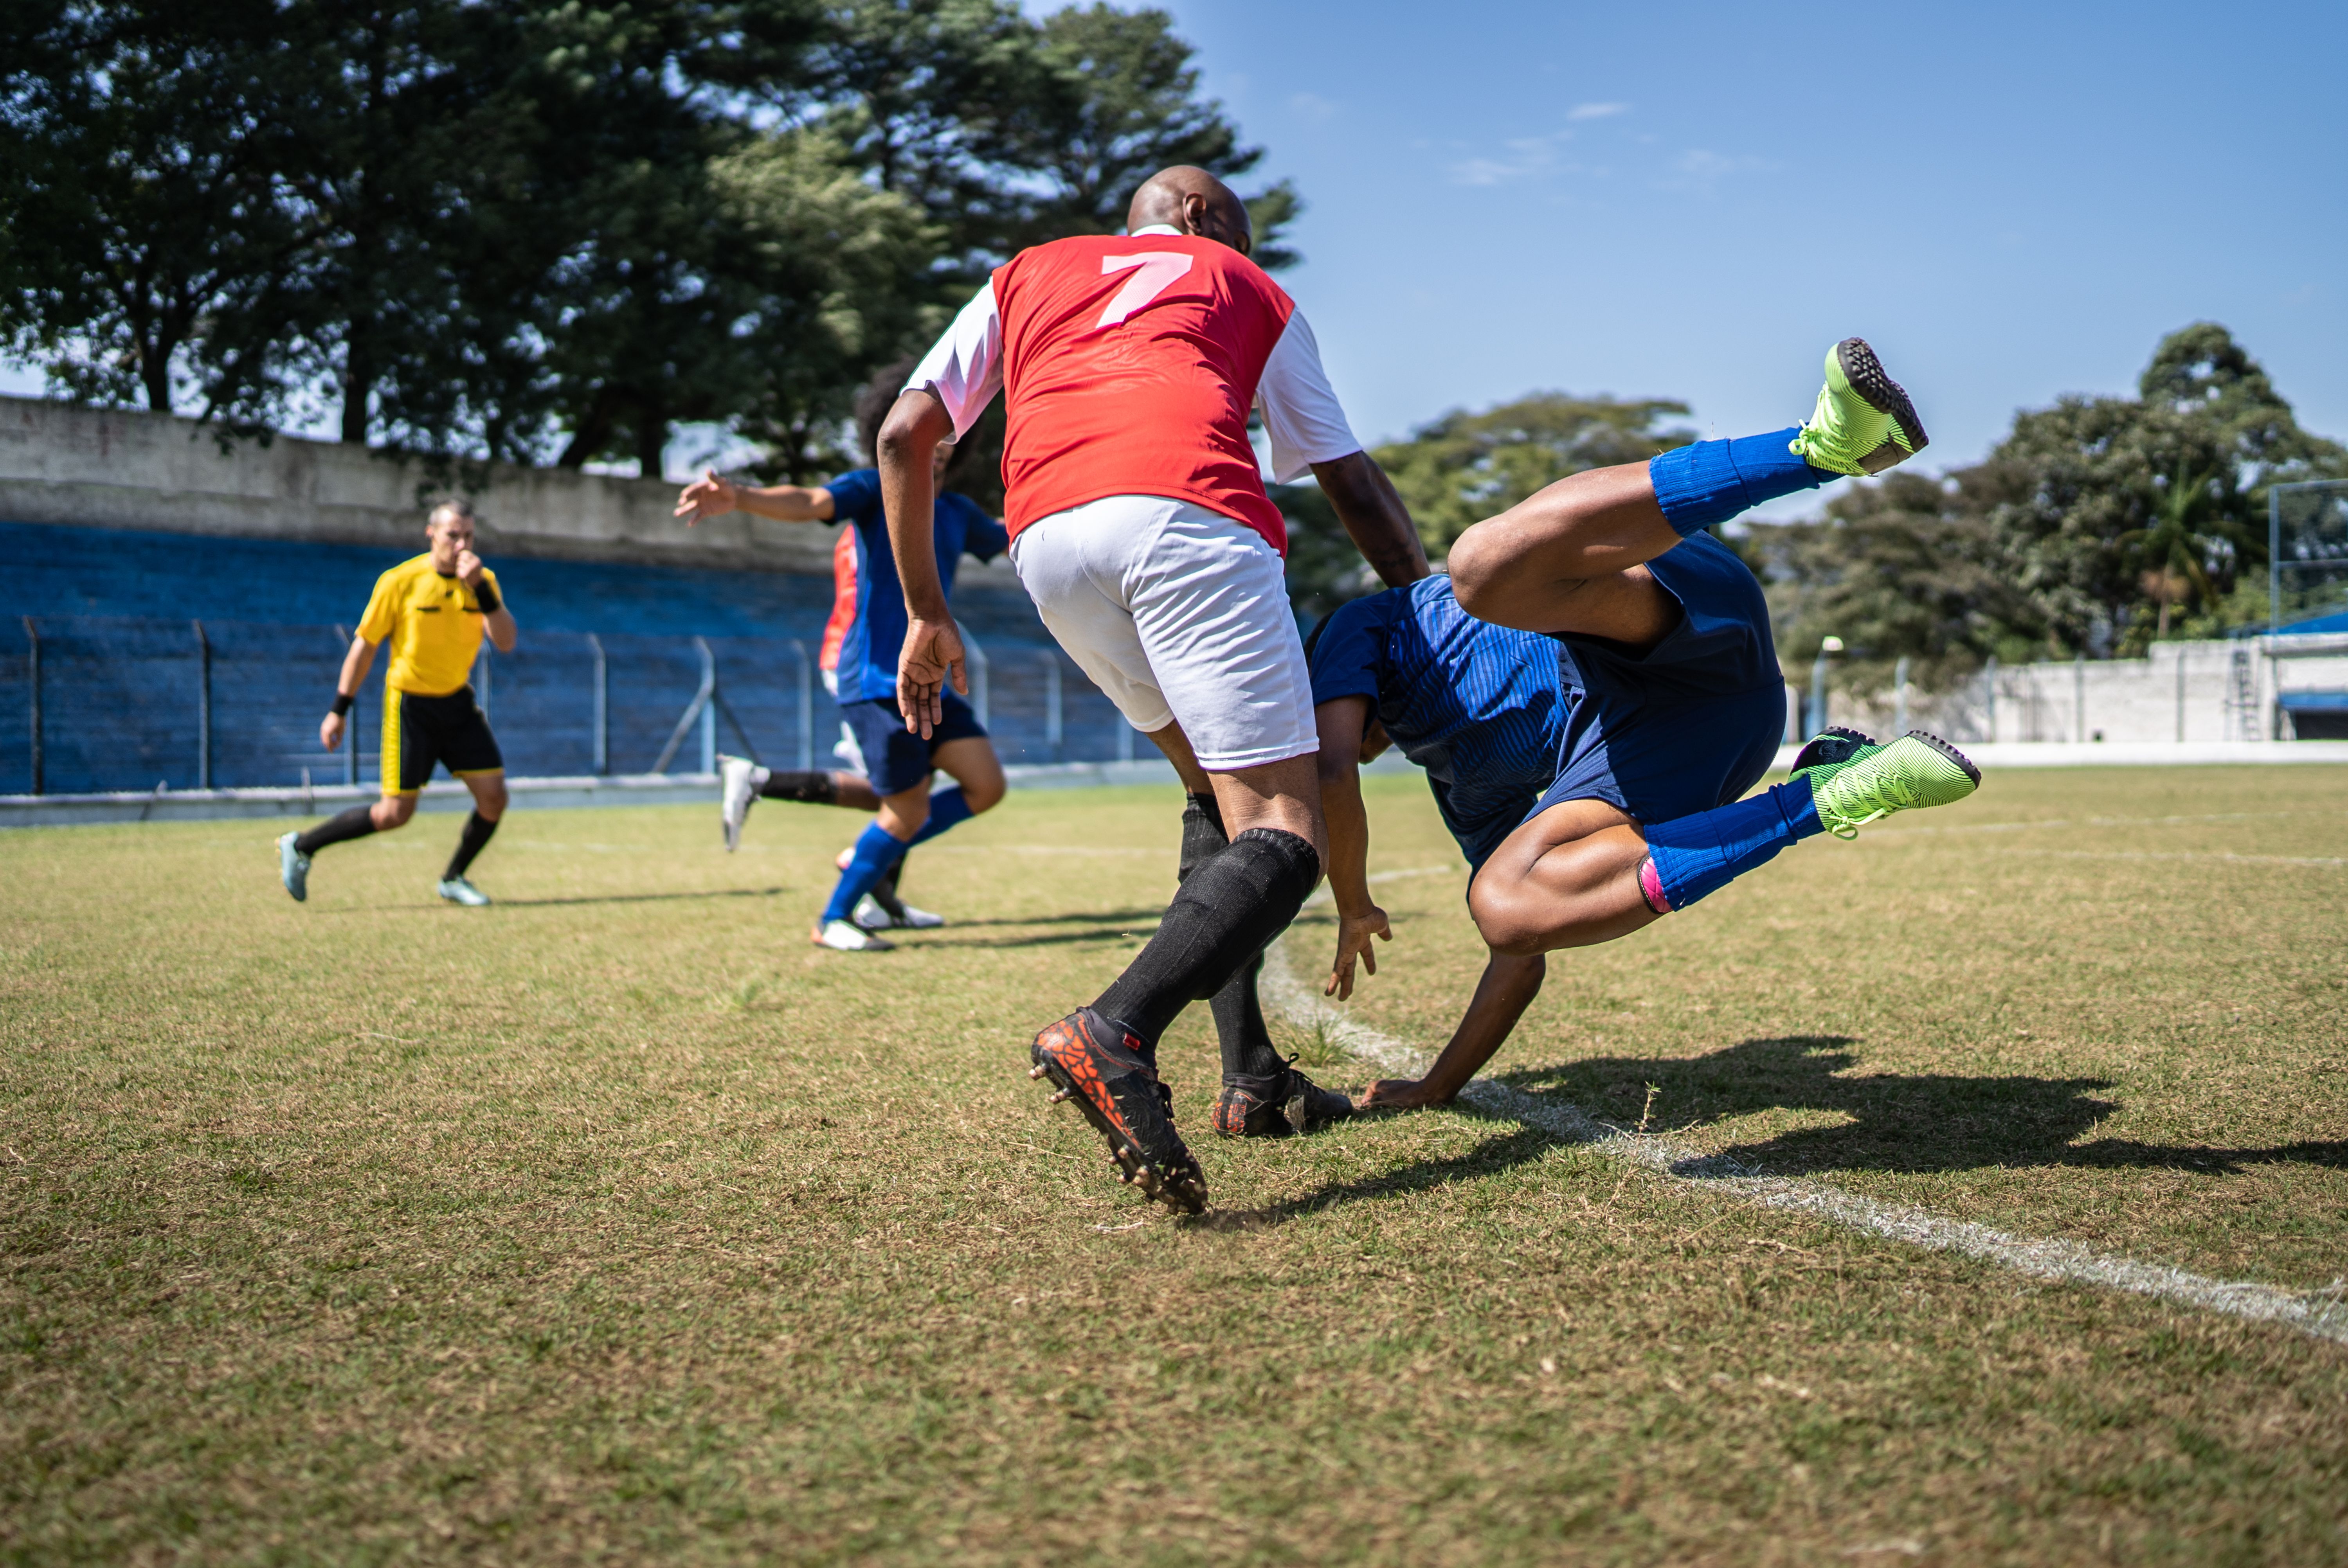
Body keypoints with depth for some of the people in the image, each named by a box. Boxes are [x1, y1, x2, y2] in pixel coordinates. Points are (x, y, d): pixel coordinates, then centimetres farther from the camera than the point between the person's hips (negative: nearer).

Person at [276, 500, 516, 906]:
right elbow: (365, 645, -5)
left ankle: (454, 879, 16)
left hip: (458, 704, 4)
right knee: (396, 814, -6)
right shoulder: (400, 582, -13)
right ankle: (300, 847, 13)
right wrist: (339, 711, -4)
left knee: (494, 797, -6)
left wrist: (481, 589, -26)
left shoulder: (484, 581, -2)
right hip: (409, 703, -4)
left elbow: (506, 643, -14)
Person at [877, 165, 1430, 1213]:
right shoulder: (1246, 289, 30)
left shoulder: (1025, 274, 35)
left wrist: (927, 612, 29)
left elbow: (904, 435, 24)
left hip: (1045, 537, 4)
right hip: (1184, 509, -4)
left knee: (1215, 790, 21)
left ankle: (1251, 1077, 12)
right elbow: (1353, 485, 28)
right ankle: (1114, 1034, -32)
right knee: (1281, 836, -6)